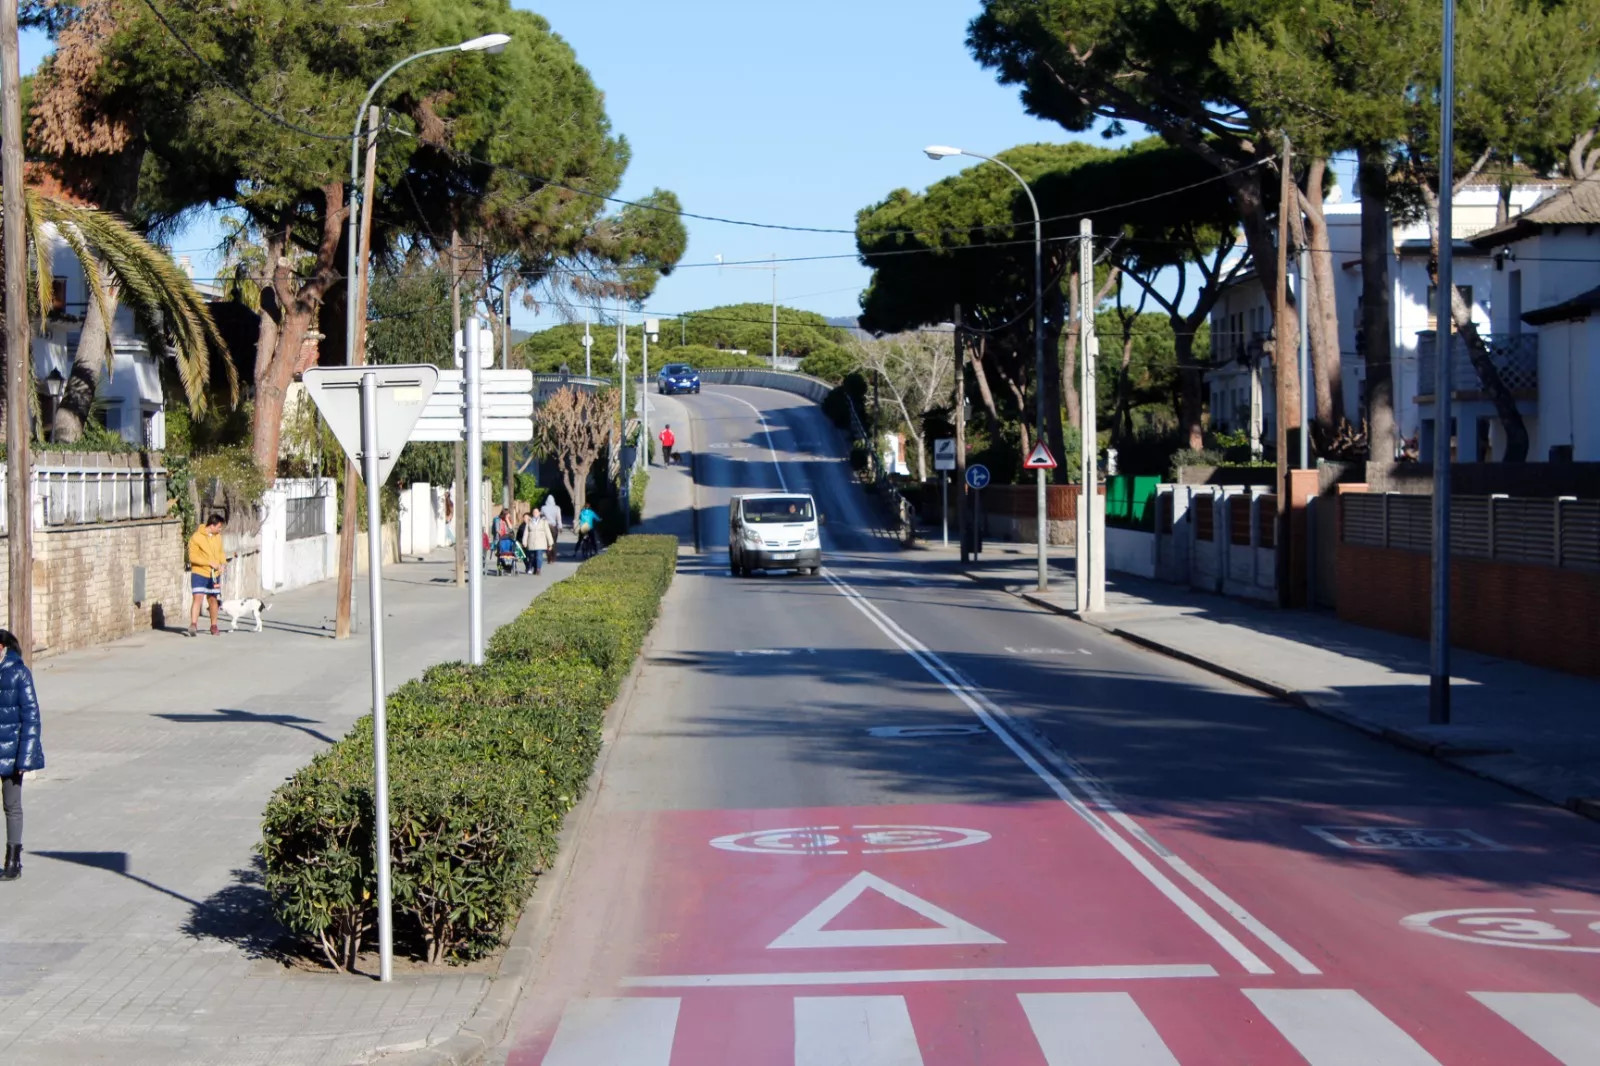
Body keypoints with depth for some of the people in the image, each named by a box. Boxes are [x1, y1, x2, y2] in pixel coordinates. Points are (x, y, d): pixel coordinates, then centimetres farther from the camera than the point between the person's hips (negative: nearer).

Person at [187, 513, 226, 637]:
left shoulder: (218, 536, 7)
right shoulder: (196, 537, -14)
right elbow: (193, 557, -17)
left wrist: (223, 562, -3)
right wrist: (210, 563, -22)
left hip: (214, 574, 6)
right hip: (199, 573, -6)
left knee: (213, 599, 13)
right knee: (198, 598, -18)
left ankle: (214, 626, 24)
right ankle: (193, 624, -23)